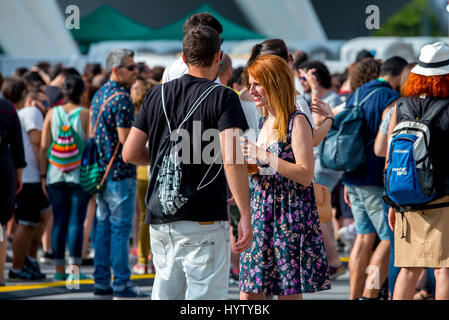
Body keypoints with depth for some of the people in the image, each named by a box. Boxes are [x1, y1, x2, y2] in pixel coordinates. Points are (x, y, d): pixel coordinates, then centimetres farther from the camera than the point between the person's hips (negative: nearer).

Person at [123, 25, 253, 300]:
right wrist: (246, 216, -16)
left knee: (166, 293, 14)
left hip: (161, 220, 6)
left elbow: (130, 153, 10)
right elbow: (231, 160, -18)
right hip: (204, 220, -5)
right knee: (205, 296, -3)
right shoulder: (223, 97, -7)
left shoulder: (158, 95, 9)